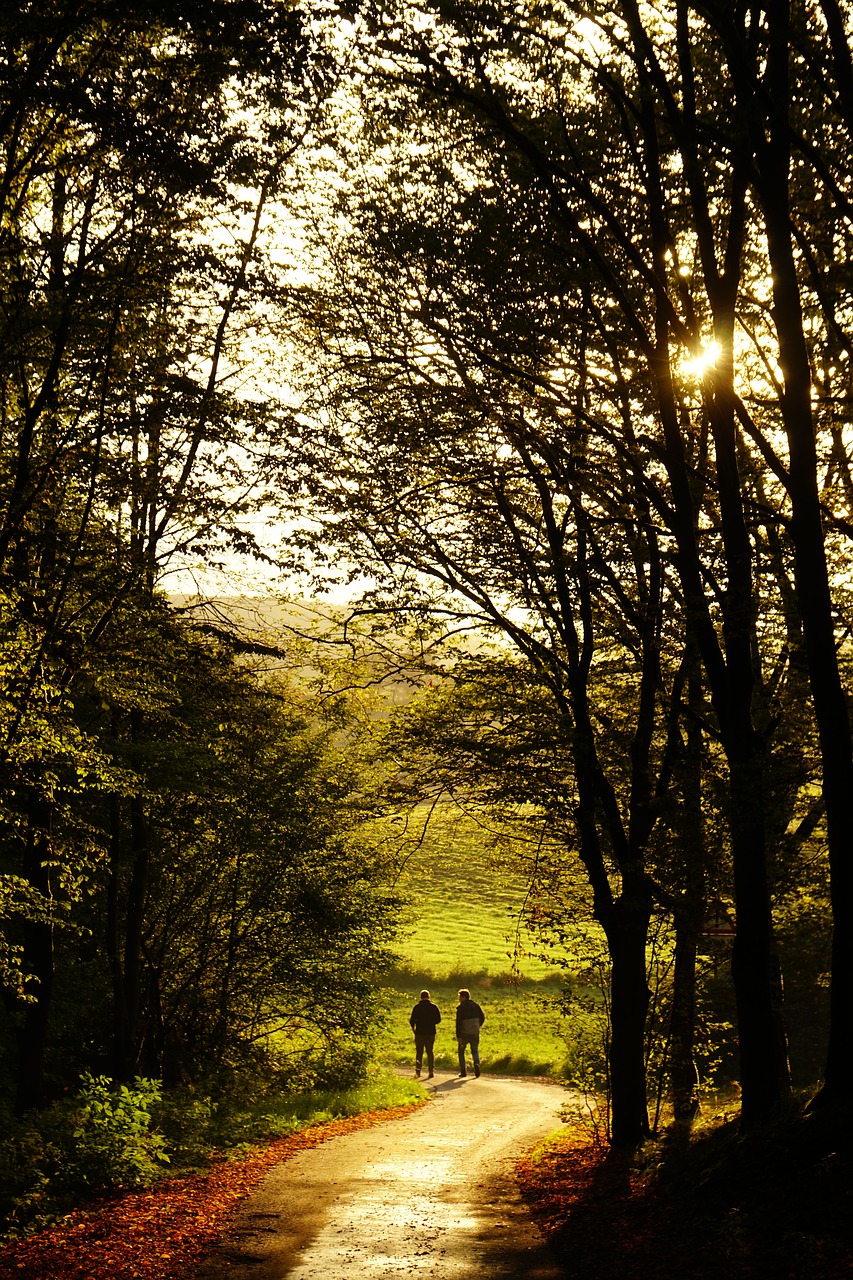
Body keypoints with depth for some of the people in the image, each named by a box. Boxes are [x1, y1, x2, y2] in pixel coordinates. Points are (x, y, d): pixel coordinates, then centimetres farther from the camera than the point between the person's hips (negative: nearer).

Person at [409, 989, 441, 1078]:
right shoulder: (434, 1007, -1)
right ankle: (431, 1070, 0)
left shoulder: (417, 1007, -6)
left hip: (420, 1033, -2)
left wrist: (413, 1027, 12)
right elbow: (438, 1019, 2)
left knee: (419, 1052, 9)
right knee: (430, 1052, 11)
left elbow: (412, 1020, -8)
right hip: (431, 1033, 2)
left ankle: (418, 1071, 7)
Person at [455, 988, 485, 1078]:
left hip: (464, 1033, -3)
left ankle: (463, 1071, 10)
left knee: (461, 1051, 14)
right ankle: (477, 1064, -14)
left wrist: (458, 1036, -15)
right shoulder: (475, 1005, 3)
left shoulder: (460, 1007, -12)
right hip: (475, 1033, 3)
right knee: (475, 1051, 15)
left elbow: (458, 1022, -15)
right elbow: (482, 1017, 6)